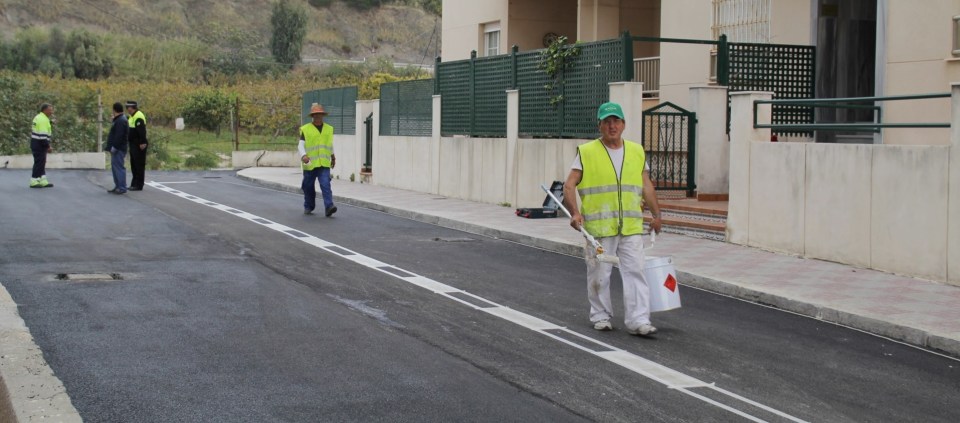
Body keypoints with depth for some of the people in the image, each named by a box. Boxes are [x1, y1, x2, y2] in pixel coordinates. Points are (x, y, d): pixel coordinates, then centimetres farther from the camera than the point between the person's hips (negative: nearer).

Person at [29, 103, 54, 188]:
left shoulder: (38, 117, 16)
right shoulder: (43, 120, -17)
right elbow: (43, 135, -23)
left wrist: (48, 145, 20)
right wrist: (48, 146, -18)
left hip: (36, 143, 11)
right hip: (39, 144, -11)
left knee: (42, 163, 13)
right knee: (39, 163, -5)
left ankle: (43, 181, 16)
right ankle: (34, 182, -1)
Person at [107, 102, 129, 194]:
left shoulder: (121, 121, -17)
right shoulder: (119, 119, 17)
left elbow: (119, 136, -24)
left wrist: (114, 147, -24)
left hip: (118, 149, -11)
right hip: (117, 149, 11)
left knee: (119, 167, -10)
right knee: (115, 167, 15)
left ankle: (122, 188, -11)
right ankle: (118, 186, 21)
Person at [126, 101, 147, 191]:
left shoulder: (138, 117, -17)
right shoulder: (132, 117, 17)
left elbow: (142, 131, -24)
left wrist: (142, 143, -28)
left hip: (139, 146, -11)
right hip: (133, 144, 11)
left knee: (139, 165, -6)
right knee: (134, 164, 15)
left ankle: (139, 185, -3)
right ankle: (134, 183, 23)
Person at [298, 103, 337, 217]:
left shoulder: (329, 129, 11)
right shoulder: (305, 129, 0)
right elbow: (301, 145, -7)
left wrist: (333, 157, 33)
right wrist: (303, 155, -25)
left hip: (324, 164, 1)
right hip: (310, 164, -1)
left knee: (326, 185, -15)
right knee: (309, 187, 9)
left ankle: (329, 207, -24)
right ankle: (308, 207, 27)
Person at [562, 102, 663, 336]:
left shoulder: (637, 152, 12)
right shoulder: (587, 152, -1)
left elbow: (647, 186, 18)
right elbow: (569, 185, -4)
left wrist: (656, 214, 15)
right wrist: (575, 212, -17)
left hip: (631, 228, 3)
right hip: (598, 228, -2)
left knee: (635, 272, -4)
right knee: (599, 274, 6)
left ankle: (638, 320, -3)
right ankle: (601, 316, 22)